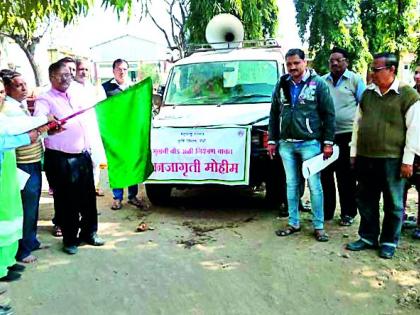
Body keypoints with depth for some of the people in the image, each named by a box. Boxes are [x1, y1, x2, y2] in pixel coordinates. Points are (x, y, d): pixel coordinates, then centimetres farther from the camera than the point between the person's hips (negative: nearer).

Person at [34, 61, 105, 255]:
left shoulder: (74, 97, 17)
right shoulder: (46, 100, -5)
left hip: (83, 155, 6)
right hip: (61, 159, -6)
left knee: (88, 197, 10)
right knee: (67, 200, 1)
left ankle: (89, 233, 25)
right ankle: (70, 239, 16)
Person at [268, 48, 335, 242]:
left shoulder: (318, 84, -3)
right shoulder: (281, 85, 9)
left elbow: (329, 114, -4)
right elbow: (274, 114, 13)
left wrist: (328, 142, -8)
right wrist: (272, 140, 9)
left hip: (310, 143, -4)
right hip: (286, 144, 4)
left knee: (314, 185, 1)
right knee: (291, 185, 11)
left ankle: (318, 226, 10)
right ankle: (293, 223, 21)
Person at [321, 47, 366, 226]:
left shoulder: (355, 80, 4)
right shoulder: (322, 81, 11)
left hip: (347, 135, -3)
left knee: (346, 177, 3)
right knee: (325, 174, 7)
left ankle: (348, 213, 15)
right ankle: (326, 211, 20)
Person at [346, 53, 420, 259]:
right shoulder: (367, 93, 11)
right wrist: (354, 152, 13)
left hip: (392, 160, -5)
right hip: (365, 158, 5)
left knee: (393, 204, 7)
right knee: (366, 201, 12)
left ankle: (389, 242, 21)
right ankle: (368, 238, 27)